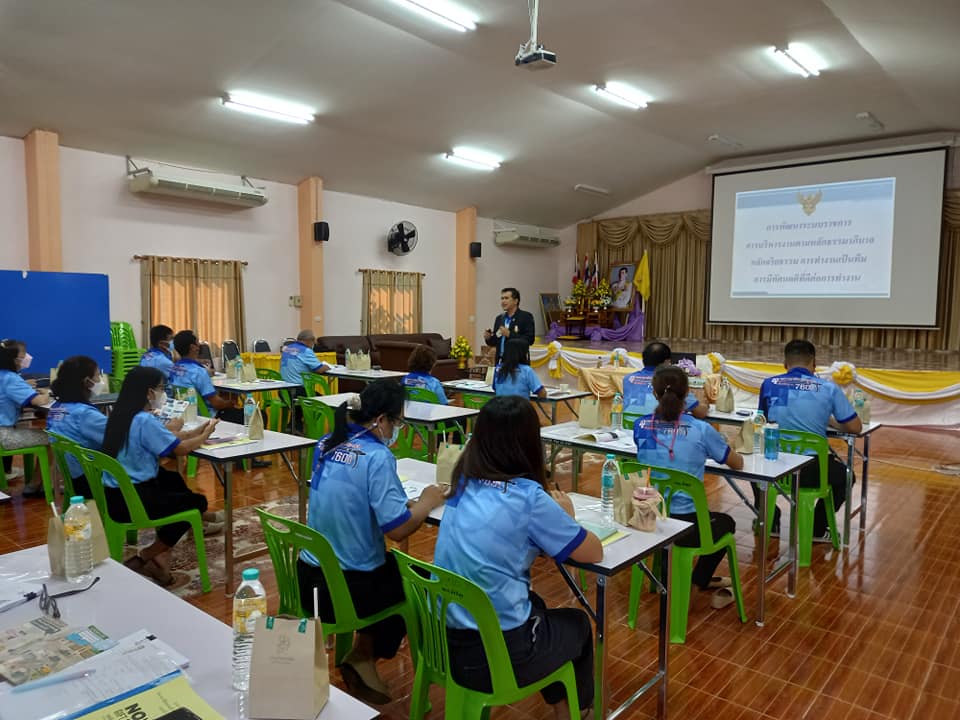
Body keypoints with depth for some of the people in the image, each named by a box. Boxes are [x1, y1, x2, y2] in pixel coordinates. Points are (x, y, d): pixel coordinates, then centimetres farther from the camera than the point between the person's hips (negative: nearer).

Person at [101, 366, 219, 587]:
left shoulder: (122, 415, 8)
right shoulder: (145, 421, -19)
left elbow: (165, 441, 14)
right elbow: (180, 449, -13)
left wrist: (197, 431, 12)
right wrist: (205, 436, 4)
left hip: (115, 494, 9)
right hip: (130, 501, -9)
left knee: (173, 479, 30)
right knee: (198, 502, 10)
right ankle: (145, 557, 8)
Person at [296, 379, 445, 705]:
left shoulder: (326, 445, 1)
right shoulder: (377, 457, -23)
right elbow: (397, 529, -24)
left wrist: (411, 500, 11)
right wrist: (427, 501, -6)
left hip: (308, 579, 7)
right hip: (348, 589, -7)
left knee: (393, 566, 31)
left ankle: (360, 655, 35)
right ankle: (363, 657, 24)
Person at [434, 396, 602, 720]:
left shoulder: (463, 484, 0)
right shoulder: (529, 496, -17)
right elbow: (594, 553, -5)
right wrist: (565, 517, 11)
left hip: (443, 640, 6)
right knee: (577, 623, 24)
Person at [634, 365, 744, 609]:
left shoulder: (641, 426, -4)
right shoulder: (701, 429, -11)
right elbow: (738, 464, 6)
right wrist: (727, 449, 28)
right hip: (685, 524, -4)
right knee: (726, 522, 30)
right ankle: (699, 580, 36)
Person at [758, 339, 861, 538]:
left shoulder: (769, 384, 2)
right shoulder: (829, 388, -1)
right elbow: (855, 427, 6)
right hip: (812, 470, -1)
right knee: (844, 475, 33)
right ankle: (817, 528, 30)